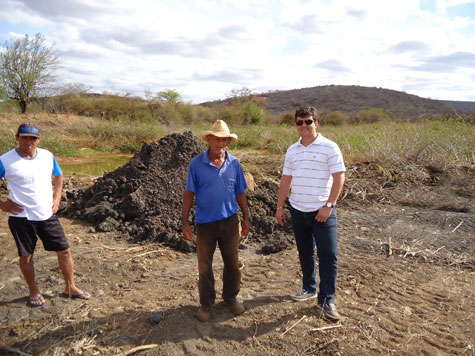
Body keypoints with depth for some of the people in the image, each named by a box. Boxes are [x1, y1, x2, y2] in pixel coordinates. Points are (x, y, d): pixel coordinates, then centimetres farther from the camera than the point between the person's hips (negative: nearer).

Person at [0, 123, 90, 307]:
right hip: (21, 218, -3)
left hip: (47, 215, 3)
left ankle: (70, 287, 22)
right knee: (26, 256, 8)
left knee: (64, 250, 5)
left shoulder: (47, 156, 2)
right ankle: (34, 291, 30)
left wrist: (57, 197, 8)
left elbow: (59, 176, 19)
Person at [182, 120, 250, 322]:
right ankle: (206, 303, 28)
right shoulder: (196, 164, -7)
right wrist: (185, 223, -5)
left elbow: (240, 193, 9)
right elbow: (188, 194, -4)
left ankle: (231, 297, 35)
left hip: (230, 221, 2)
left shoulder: (234, 164, 1)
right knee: (204, 266, 10)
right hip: (205, 222, -2)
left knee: (232, 262, 14)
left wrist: (246, 218, 10)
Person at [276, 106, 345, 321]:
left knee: (328, 255, -4)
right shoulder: (292, 150, 9)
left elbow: (339, 178, -9)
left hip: (322, 211, -5)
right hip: (298, 210, 5)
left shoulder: (329, 147, -6)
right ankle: (309, 288, 33)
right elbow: (286, 180, 13)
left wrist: (328, 206, -15)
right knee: (305, 253, 16)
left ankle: (326, 300, 8)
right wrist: (279, 207, 12)